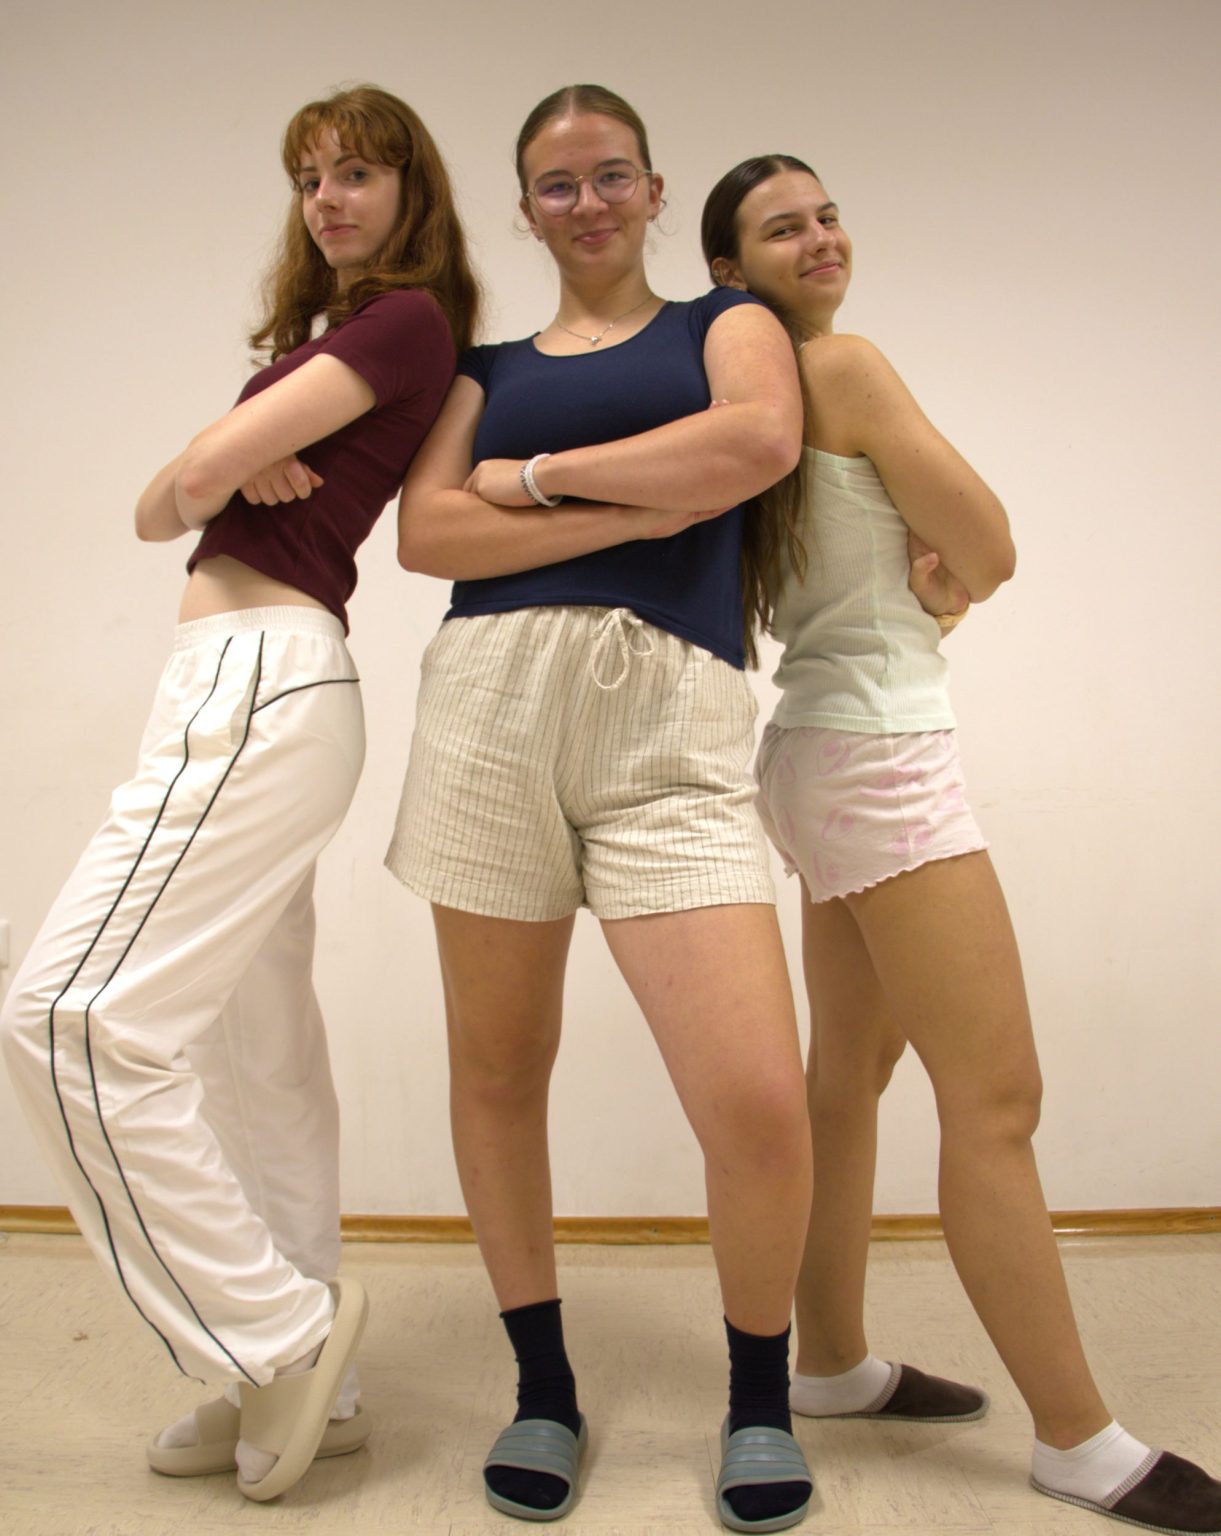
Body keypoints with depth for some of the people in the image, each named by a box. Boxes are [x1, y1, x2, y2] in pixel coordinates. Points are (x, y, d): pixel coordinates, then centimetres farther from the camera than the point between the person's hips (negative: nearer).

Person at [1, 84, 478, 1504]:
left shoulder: (405, 319, -2)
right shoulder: (322, 341, 25)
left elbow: (207, 462, -12)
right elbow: (159, 510, 16)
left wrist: (212, 469, 10)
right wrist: (228, 475, -4)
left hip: (260, 680, -10)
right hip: (239, 689, 10)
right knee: (258, 1054, 9)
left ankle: (276, 1332, -4)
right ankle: (302, 1387, 19)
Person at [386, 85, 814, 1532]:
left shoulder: (721, 323, 18)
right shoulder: (487, 368, 22)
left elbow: (761, 438, -6)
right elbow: (426, 531, 4)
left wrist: (539, 474, 0)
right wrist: (651, 504, -5)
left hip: (672, 718, -2)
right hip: (492, 702, 3)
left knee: (760, 1105, -12)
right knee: (497, 1069, 8)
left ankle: (759, 1397, 15)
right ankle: (542, 1385, 28)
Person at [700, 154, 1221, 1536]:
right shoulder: (844, 365, -10)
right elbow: (990, 554, -8)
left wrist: (922, 575, -5)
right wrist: (947, 566, 10)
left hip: (829, 747, 10)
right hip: (878, 746, -10)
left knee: (850, 1065, 14)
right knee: (995, 1098, -6)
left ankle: (833, 1364, 26)